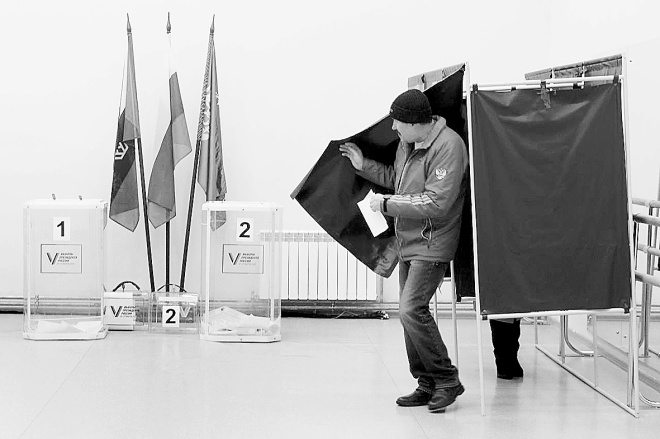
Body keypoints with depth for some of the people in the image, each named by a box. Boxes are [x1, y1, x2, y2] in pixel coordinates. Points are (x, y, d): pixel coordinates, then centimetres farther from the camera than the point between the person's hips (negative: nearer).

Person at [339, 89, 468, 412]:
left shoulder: (447, 146, -20)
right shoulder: (406, 143, 7)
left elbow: (436, 203, -25)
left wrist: (387, 204, -18)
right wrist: (364, 166, 13)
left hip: (432, 243, -9)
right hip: (407, 241, 9)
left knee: (412, 309, -18)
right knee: (409, 312, 10)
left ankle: (447, 380, -5)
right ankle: (427, 384, 19)